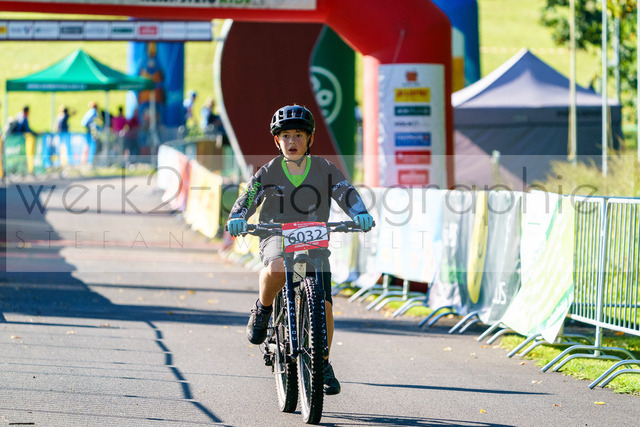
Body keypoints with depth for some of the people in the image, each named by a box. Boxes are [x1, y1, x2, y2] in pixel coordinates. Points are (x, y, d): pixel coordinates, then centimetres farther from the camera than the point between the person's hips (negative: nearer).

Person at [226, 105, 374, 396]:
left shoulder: (324, 170, 3)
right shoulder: (269, 172, 3)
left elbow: (346, 194, -6)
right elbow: (248, 199, -3)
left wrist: (361, 214, -27)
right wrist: (236, 219, -24)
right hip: (276, 238, -1)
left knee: (323, 305, -13)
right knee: (276, 269, -38)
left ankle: (323, 363, 7)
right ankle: (263, 310, -7)